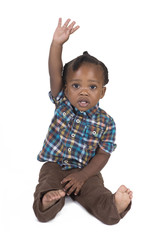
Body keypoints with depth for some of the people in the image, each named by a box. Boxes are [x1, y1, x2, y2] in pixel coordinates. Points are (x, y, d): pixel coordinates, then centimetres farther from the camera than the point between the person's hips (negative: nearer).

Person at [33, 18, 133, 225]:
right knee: (48, 184, -28)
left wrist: (83, 175, -18)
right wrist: (57, 43, -22)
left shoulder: (105, 122, -7)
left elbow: (103, 155, -6)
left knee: (95, 192, -28)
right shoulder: (62, 104, -2)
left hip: (86, 171, -2)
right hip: (54, 165, 2)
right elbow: (55, 74, -13)